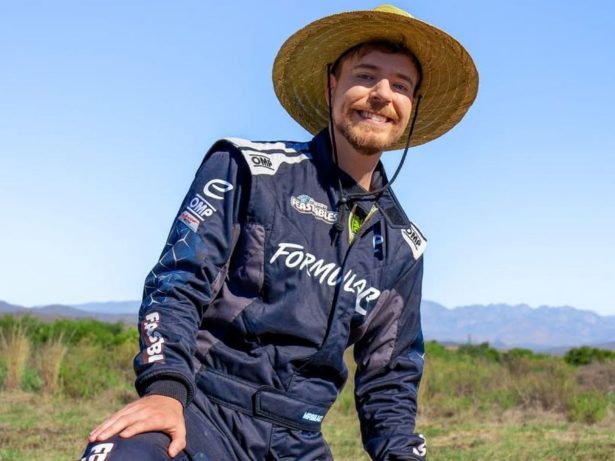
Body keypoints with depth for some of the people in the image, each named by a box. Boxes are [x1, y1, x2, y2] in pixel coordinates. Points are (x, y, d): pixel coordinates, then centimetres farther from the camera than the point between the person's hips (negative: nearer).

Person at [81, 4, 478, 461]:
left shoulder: (402, 245, 15)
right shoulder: (251, 168, 2)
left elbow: (389, 377, 20)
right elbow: (179, 281, -6)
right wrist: (164, 387, -22)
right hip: (204, 409, -5)